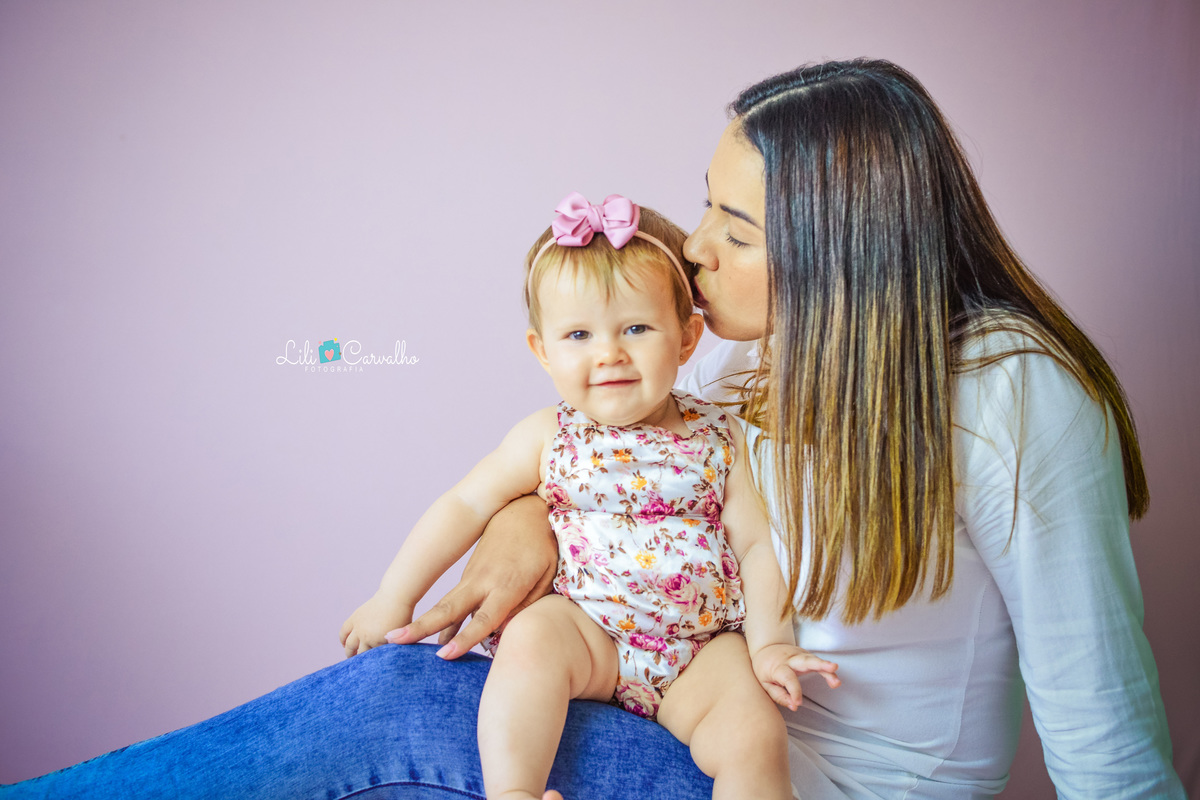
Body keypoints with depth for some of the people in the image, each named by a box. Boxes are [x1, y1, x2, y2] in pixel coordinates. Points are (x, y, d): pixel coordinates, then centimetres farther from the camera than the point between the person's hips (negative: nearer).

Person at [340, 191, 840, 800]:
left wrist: (769, 643, -12)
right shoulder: (548, 438, 0)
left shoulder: (718, 440, -1)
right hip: (587, 630, 1)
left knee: (754, 737, -23)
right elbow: (464, 505, 5)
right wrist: (394, 598, 5)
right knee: (531, 635, -29)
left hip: (704, 646, 0)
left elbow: (758, 547, 0)